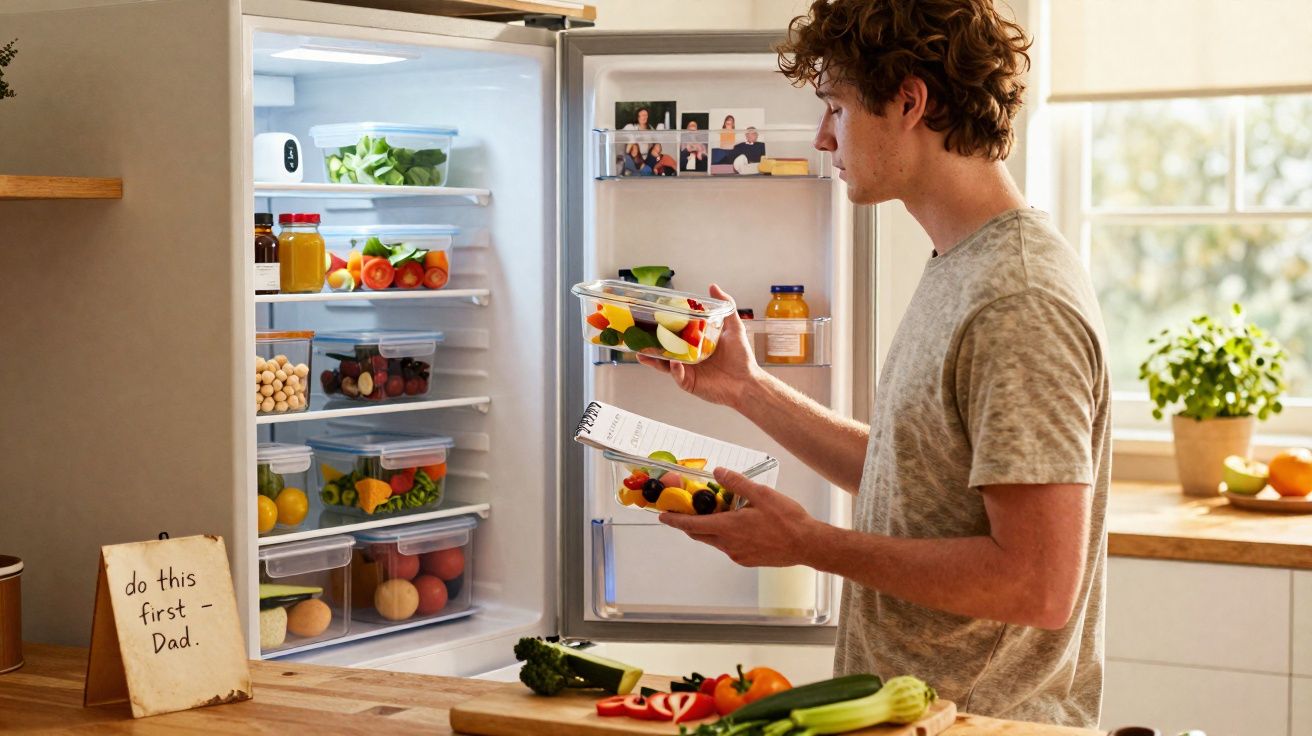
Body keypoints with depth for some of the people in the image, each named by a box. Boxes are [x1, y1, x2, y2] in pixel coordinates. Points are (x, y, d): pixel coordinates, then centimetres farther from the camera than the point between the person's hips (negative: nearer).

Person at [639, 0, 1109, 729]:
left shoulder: (1021, 304, -20)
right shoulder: (958, 269, 11)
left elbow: (1039, 586, -23)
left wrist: (809, 543, -17)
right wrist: (749, 389, 17)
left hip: (981, 722, -8)